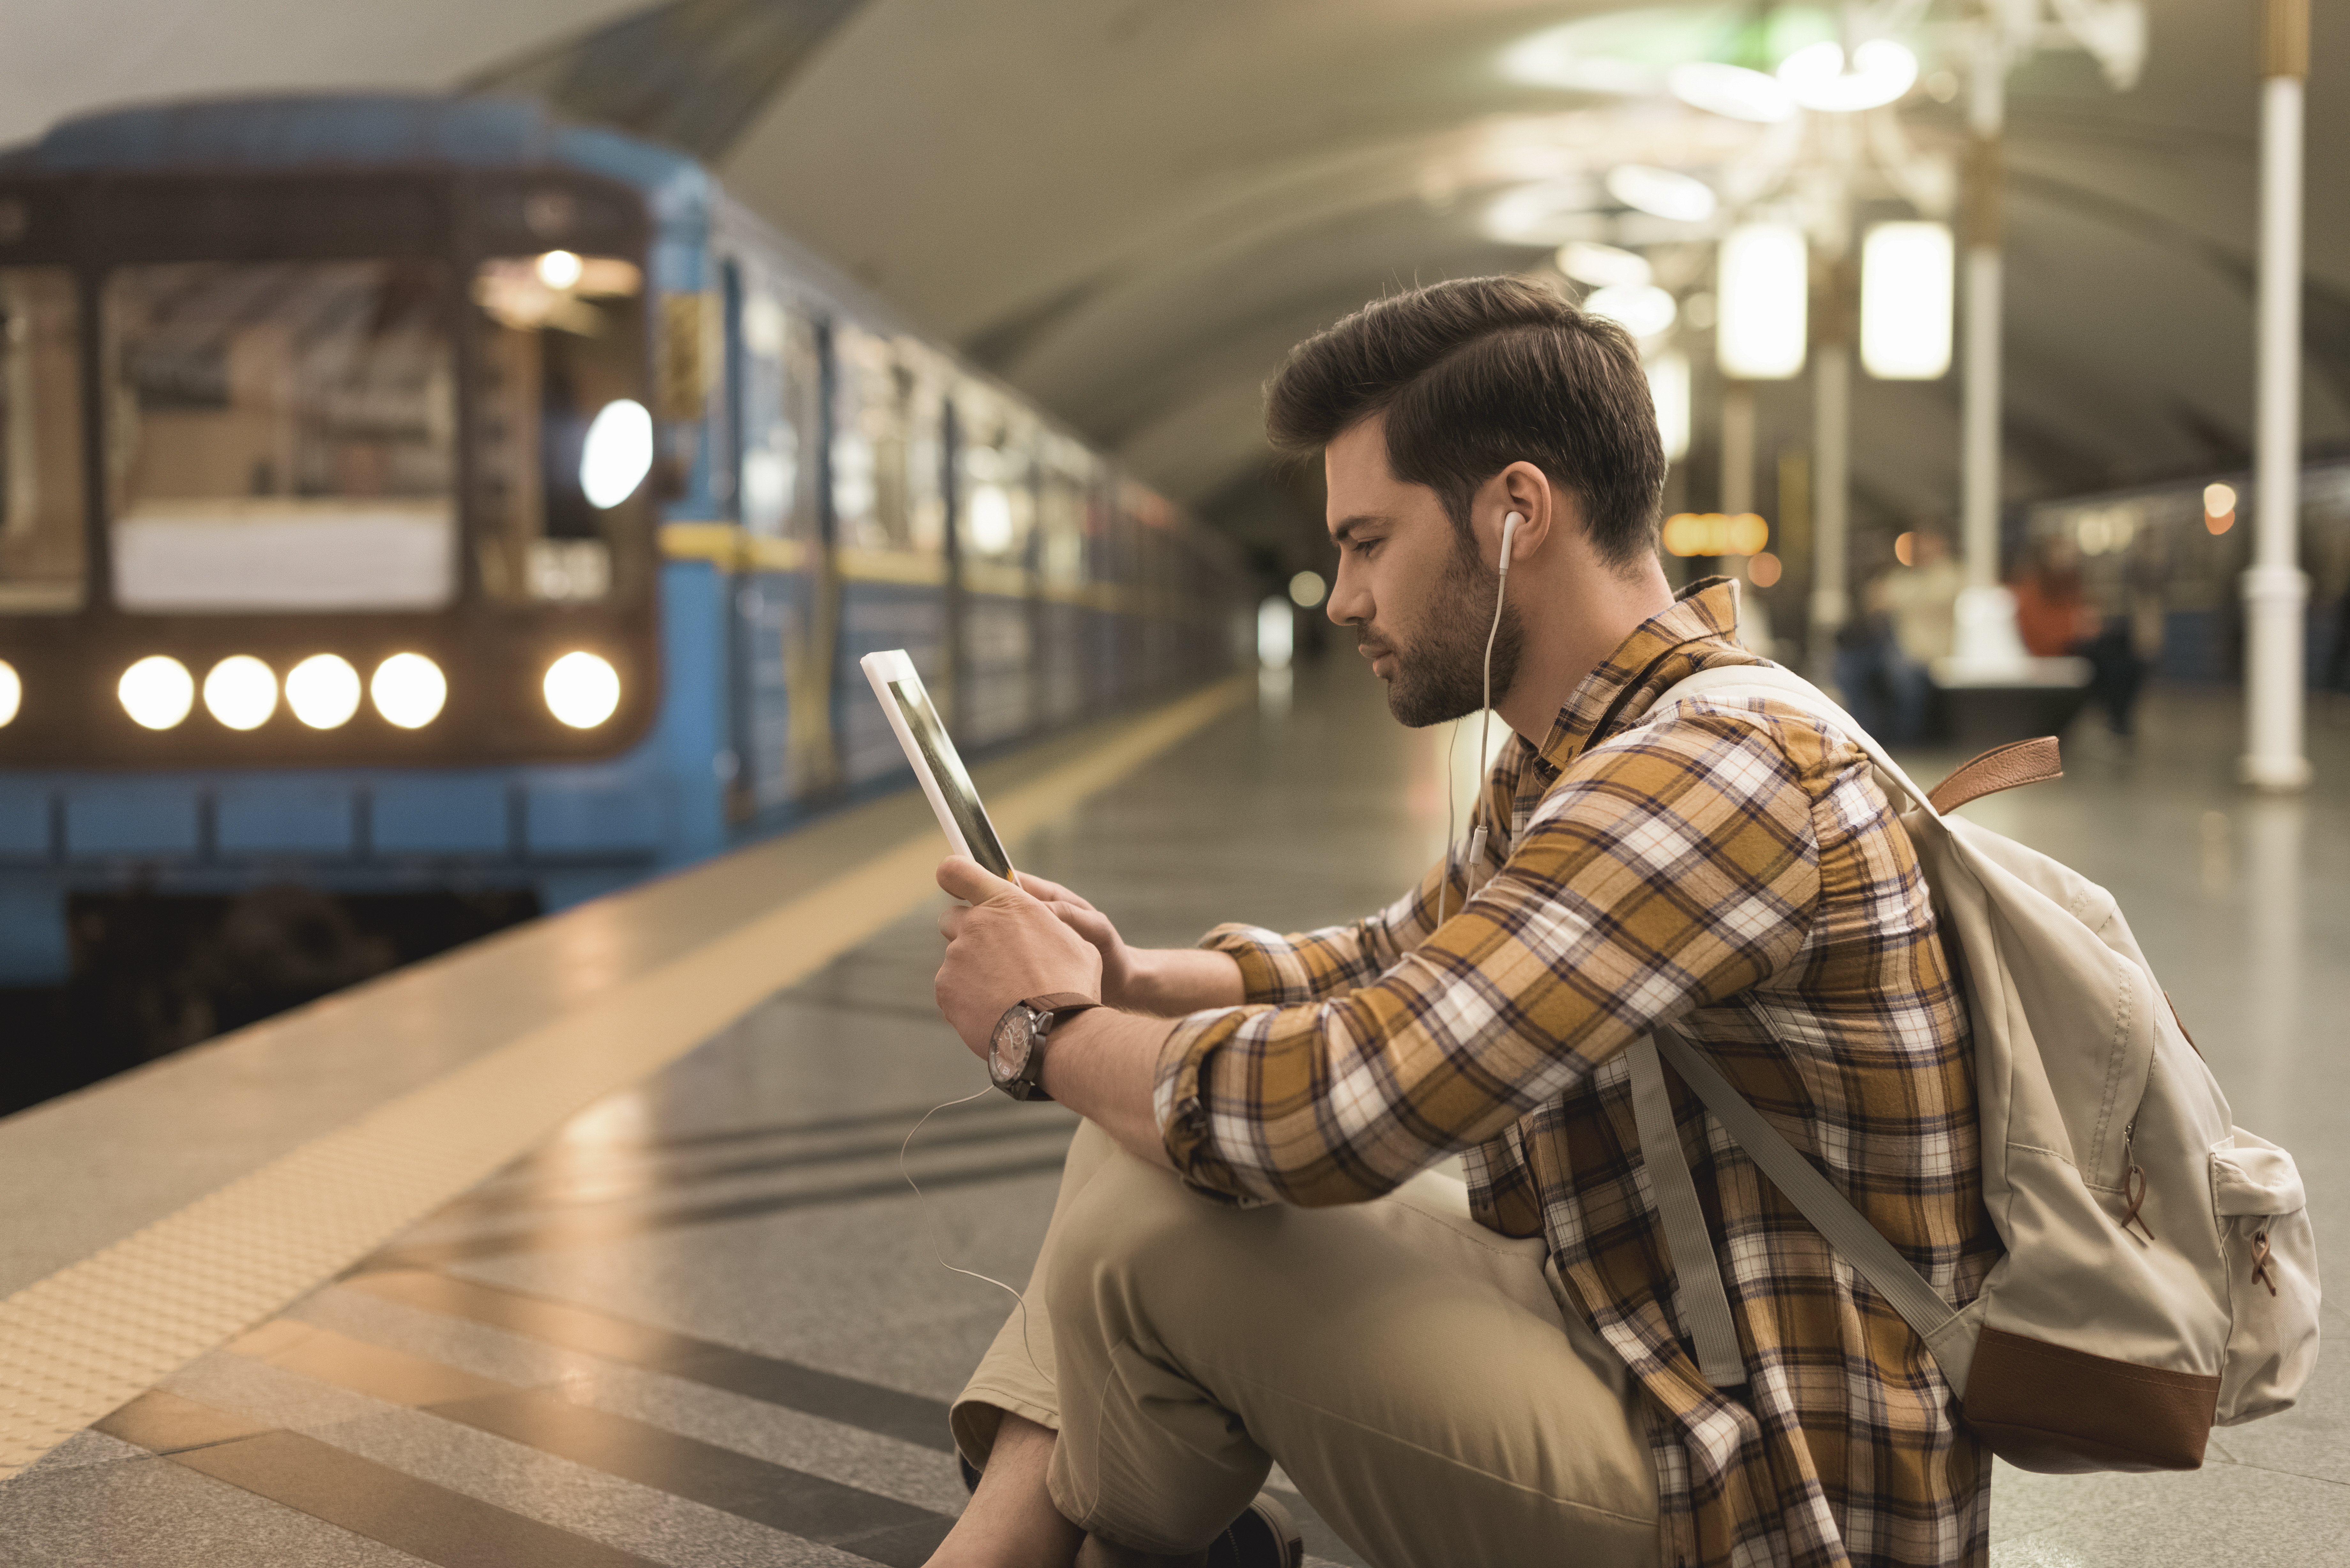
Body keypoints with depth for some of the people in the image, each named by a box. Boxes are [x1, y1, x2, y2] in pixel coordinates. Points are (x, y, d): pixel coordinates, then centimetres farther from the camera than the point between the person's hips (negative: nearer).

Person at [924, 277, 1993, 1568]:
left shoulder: (1722, 773, -25)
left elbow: (1326, 1109, -30)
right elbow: (1386, 963, 22)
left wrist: (1050, 1030, -10)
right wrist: (1124, 977, 4)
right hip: (1635, 1344, 10)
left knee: (1146, 1220, -16)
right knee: (1150, 1138, 10)